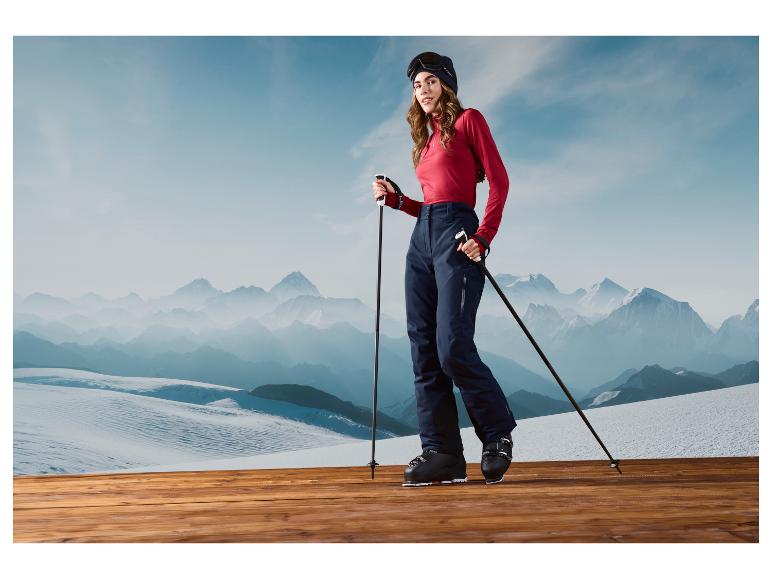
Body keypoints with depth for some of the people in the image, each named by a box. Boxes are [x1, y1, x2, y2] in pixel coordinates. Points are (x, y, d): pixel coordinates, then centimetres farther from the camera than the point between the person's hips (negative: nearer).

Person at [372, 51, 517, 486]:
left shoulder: (468, 120, 5)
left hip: (457, 235, -8)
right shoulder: (426, 138, 25)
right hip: (422, 238, 8)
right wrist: (396, 198, 8)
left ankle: (498, 434, 6)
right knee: (424, 351, 0)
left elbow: (499, 181, -5)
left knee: (453, 348, -16)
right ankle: (441, 453, 3)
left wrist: (484, 237, -15)